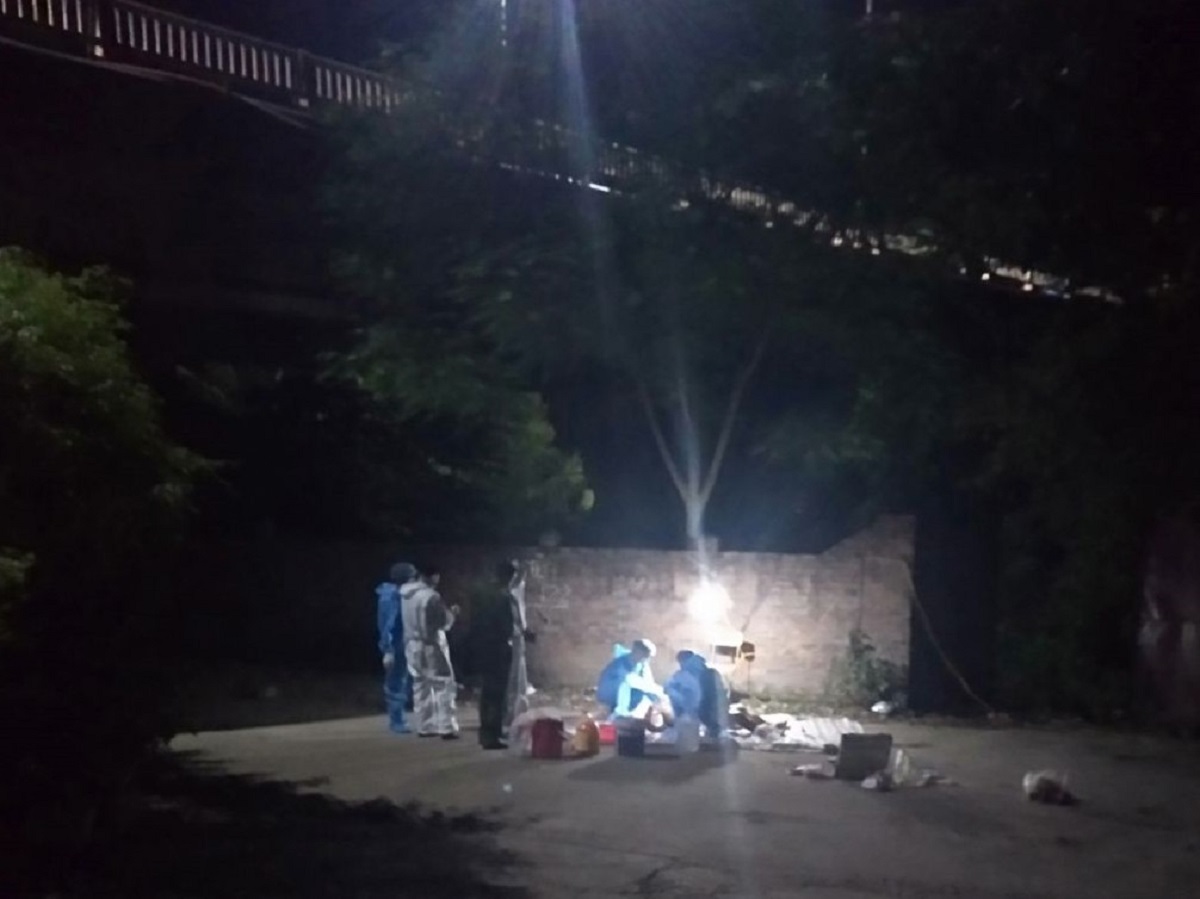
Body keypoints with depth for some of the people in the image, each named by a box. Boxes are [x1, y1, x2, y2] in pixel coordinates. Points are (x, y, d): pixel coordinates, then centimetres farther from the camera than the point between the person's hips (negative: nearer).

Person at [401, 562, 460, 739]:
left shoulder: (405, 592, 1)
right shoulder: (430, 596, -21)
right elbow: (444, 622, -16)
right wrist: (452, 613, 4)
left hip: (412, 645, 7)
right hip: (430, 646, -7)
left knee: (421, 687, 14)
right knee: (443, 686, 0)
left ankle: (424, 726, 18)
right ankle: (446, 728, -3)